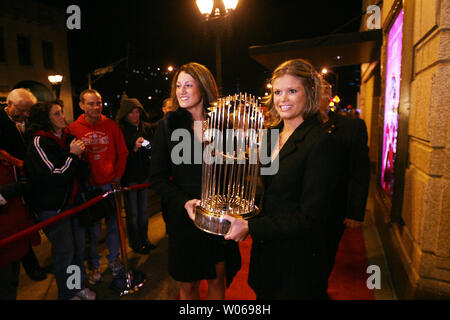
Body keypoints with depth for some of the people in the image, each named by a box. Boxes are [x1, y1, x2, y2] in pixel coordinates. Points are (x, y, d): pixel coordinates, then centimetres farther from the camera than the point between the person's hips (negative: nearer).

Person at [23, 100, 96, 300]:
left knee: (79, 246, 14)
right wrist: (72, 155, -14)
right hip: (52, 207, -6)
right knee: (65, 251, 4)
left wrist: (79, 156, -7)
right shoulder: (38, 143, -12)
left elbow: (81, 171, 12)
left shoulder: (68, 138, 8)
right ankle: (67, 294, 25)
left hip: (72, 201, 6)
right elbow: (55, 176, -21)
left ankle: (79, 286, 33)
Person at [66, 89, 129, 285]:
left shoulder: (111, 125, 2)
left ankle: (114, 260, 31)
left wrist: (118, 176, 1)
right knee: (93, 229, 7)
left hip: (110, 184, 2)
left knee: (113, 224, 12)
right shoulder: (73, 129, -2)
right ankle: (94, 266, 25)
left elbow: (122, 153, 7)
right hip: (89, 186, -1)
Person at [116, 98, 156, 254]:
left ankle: (144, 239, 31)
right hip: (129, 176, -4)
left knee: (144, 210, 15)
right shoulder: (120, 130, -9)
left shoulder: (147, 127, 5)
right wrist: (134, 149, -26)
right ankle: (135, 243, 23)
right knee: (133, 213, 6)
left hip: (144, 174, 4)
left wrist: (149, 147, -9)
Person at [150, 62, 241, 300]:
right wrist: (184, 202, -17)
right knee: (188, 284, 14)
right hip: (183, 218, -1)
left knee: (217, 277, 16)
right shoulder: (168, 125, -4)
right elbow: (157, 177, -4)